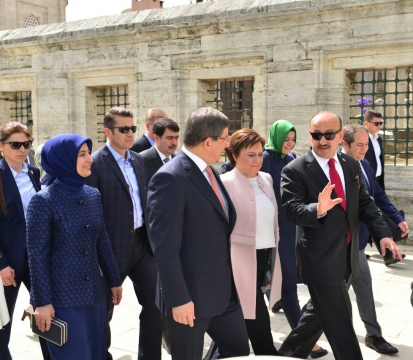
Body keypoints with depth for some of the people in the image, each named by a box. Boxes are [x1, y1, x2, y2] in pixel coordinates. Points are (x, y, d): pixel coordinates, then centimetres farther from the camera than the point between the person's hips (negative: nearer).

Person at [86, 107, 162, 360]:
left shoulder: (139, 160, 8)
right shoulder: (95, 164, -13)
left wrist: (152, 238, 12)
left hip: (143, 243, 6)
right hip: (113, 247, -6)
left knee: (155, 304, 8)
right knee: (104, 309, 11)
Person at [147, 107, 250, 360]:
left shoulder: (209, 171, 8)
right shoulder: (170, 178, -20)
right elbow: (165, 246, -22)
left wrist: (229, 279, 15)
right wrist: (178, 299, -22)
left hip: (224, 290, 8)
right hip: (191, 295, -8)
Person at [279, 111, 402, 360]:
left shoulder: (351, 165, 7)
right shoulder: (295, 170, -12)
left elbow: (364, 202, 11)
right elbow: (292, 209, -21)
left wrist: (383, 232, -1)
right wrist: (317, 209, -41)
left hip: (347, 255, 7)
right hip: (320, 258, -7)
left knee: (321, 312, 22)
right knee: (339, 322, -1)